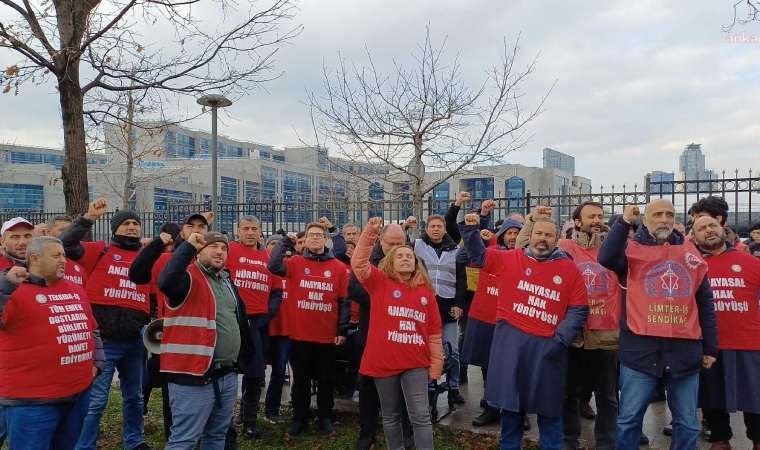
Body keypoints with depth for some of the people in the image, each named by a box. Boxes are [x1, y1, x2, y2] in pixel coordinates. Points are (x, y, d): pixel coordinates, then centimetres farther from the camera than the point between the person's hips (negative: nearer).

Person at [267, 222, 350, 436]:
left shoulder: (339, 267, 0)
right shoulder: (295, 263, 0)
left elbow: (344, 301, 1)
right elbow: (273, 266, -19)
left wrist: (342, 330, -3)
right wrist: (285, 241, -13)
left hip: (328, 335, 0)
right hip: (300, 335, 0)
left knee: (326, 379, 13)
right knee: (300, 379, 13)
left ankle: (325, 417, 28)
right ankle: (300, 418, 27)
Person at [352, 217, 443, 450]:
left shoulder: (425, 292, 6)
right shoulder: (380, 283, 1)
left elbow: (434, 331, 9)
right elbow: (359, 264, -15)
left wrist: (436, 362, 8)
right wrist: (369, 234, -22)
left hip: (415, 364, 1)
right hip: (384, 362, -1)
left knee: (421, 416, -2)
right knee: (390, 416, 13)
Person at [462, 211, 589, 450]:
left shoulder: (569, 269, 0)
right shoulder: (510, 259, 3)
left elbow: (578, 310, 1)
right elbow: (478, 256, 11)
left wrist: (561, 340, -8)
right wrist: (471, 230, -4)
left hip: (547, 345, 0)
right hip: (511, 340, 1)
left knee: (549, 408, 11)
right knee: (511, 402, 12)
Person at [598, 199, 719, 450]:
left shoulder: (690, 253, 12)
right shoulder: (633, 249, 2)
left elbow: (705, 304, 15)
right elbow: (606, 258, -22)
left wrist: (710, 348, 14)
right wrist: (624, 222, -19)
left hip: (684, 349, 3)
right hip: (640, 347, -3)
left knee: (687, 423, 14)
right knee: (629, 419, 5)